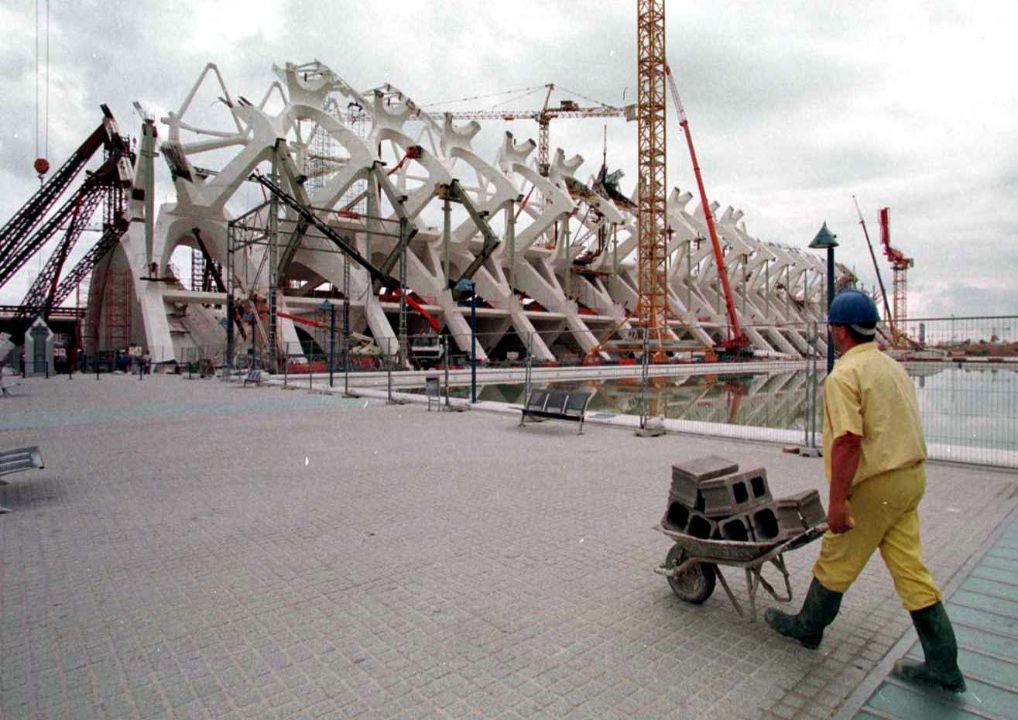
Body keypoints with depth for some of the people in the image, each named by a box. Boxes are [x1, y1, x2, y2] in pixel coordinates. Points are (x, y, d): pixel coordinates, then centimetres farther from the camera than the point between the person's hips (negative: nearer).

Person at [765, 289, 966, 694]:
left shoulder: (844, 375, -18)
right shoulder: (893, 367, 12)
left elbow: (848, 442, -25)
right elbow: (897, 428, 18)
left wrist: (837, 501, -21)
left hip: (875, 485, -8)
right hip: (911, 476, 9)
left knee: (835, 563, 9)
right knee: (910, 568, 14)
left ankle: (807, 628, 27)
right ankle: (942, 666, 21)